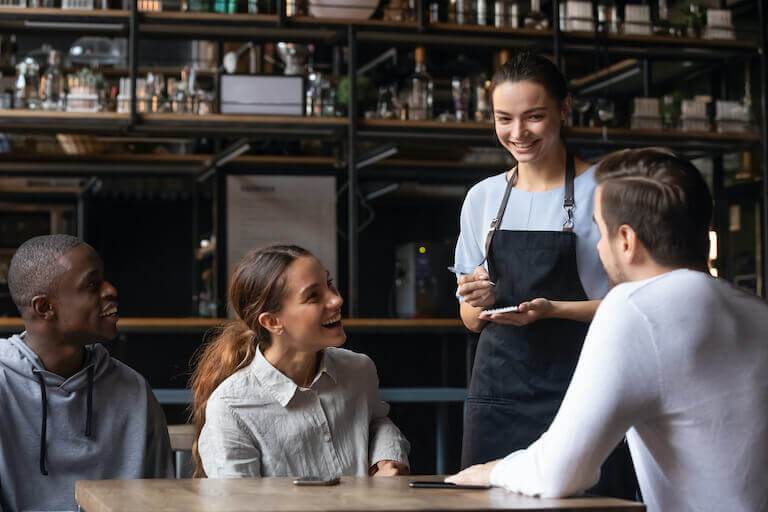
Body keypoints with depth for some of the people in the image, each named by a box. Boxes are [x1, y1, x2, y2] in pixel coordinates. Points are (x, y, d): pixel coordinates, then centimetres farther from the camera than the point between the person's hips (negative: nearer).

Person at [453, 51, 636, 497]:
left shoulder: (602, 190, -2)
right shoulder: (482, 198, 12)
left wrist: (552, 309, -18)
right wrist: (479, 302, -5)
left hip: (578, 390, -4)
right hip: (499, 389, 4)